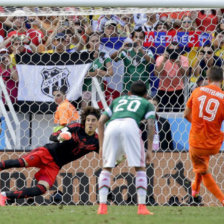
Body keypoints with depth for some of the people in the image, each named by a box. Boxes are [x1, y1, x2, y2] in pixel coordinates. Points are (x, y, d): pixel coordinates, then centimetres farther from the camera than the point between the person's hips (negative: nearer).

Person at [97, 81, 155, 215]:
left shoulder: (118, 100, 38)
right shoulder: (147, 103, 30)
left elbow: (101, 121, 27)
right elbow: (151, 125, 13)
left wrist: (101, 145, 27)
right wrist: (149, 150, 12)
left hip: (112, 126, 3)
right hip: (130, 124, -3)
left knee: (106, 168, 14)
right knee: (140, 168, 7)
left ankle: (102, 205, 3)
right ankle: (142, 207, -2)